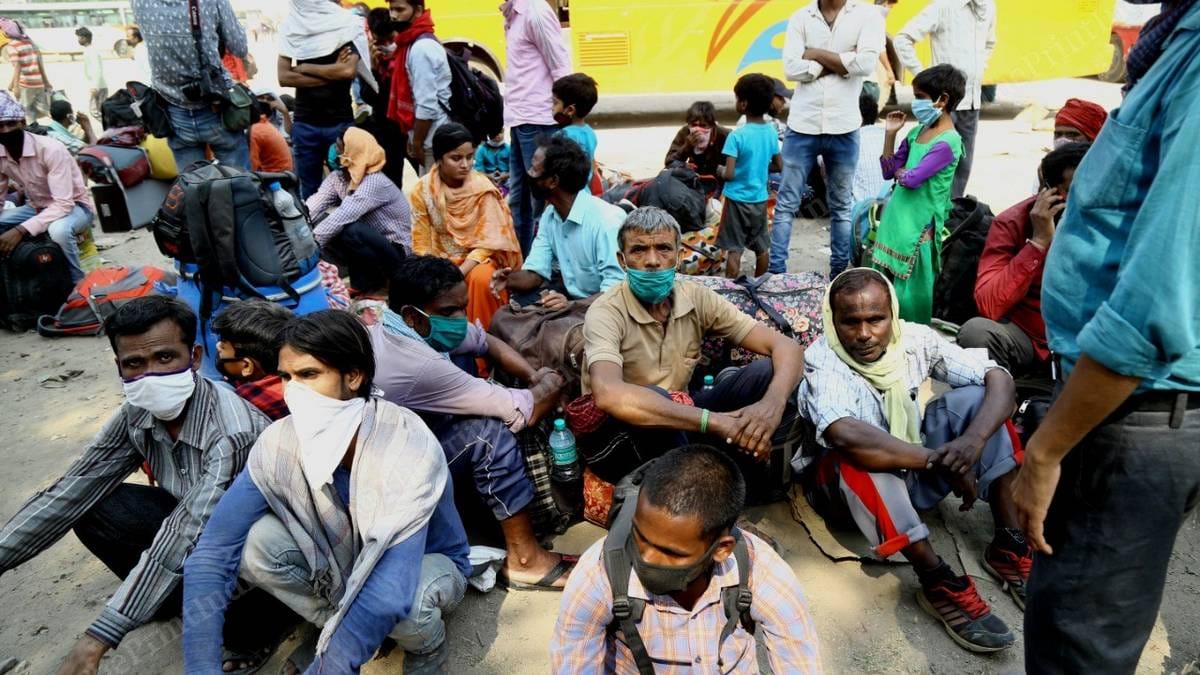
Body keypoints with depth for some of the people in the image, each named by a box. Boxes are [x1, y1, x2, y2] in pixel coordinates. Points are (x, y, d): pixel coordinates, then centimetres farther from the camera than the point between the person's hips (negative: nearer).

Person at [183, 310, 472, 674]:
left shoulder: (408, 446, -36)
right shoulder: (278, 443, -21)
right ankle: (335, 632, 2)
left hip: (426, 562, -4)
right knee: (256, 542, -22)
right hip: (341, 562, 4)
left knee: (408, 599, -38)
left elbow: (392, 588, -42)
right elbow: (211, 554, -22)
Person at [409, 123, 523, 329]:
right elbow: (422, 245, -4)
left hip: (477, 258, -1)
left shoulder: (483, 188, -12)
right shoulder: (422, 190, -8)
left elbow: (487, 242, -15)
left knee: (482, 279, -33)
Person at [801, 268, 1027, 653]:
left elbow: (999, 379, -15)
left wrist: (974, 440, -35)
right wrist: (940, 461, -38)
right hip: (861, 489, -5)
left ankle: (1009, 544, -12)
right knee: (860, 455, -37)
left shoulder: (915, 339, -13)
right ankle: (937, 582, -29)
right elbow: (843, 434, -44)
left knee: (973, 397, -15)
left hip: (919, 471, 5)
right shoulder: (821, 361, -26)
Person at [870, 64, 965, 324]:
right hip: (897, 220, 8)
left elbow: (912, 179, -23)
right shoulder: (917, 131, 10)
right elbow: (888, 172, 11)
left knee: (910, 294, -2)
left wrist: (900, 171, -1)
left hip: (919, 227, -8)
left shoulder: (947, 142, -15)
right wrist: (890, 134, 3)